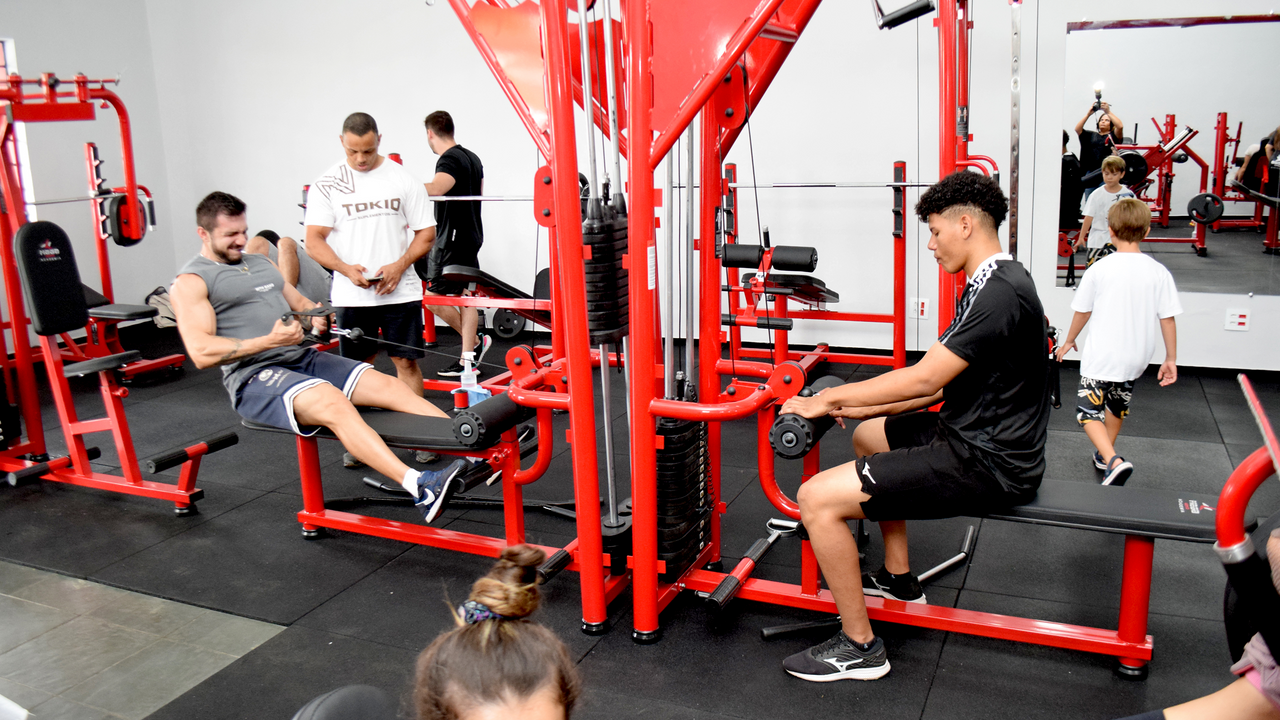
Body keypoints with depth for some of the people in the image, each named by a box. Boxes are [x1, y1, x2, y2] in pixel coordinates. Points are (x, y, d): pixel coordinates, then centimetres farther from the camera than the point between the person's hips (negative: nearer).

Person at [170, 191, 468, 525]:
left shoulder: (260, 264, 23)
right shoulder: (191, 281, 0)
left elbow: (301, 304, 26)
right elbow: (202, 353, -13)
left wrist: (316, 316, 0)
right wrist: (270, 341, -22)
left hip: (305, 359, 7)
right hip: (255, 378, -7)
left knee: (390, 386, -14)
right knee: (333, 404, -35)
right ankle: (419, 485, -52)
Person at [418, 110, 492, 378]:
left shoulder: (449, 160, -17)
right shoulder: (471, 157, 14)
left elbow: (436, 188, -38)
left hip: (452, 239, -10)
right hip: (471, 235, 10)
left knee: (434, 299, -5)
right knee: (464, 295, 10)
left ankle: (475, 341, 5)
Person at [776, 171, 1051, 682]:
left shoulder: (1001, 294, -21)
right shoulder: (991, 284, 12)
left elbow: (925, 379, -23)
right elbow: (942, 385, 14)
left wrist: (829, 398, -13)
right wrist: (856, 406, 7)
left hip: (987, 464, -11)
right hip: (974, 436, 11)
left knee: (817, 499, -17)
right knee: (869, 436, 32)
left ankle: (860, 647, -2)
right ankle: (898, 580, 37)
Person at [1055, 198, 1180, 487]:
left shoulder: (1099, 269, -12)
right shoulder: (1159, 273, -6)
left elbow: (1083, 312, -1)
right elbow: (1168, 319, -3)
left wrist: (1069, 341, 16)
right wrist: (1171, 359, 8)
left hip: (1101, 356, -4)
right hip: (1136, 357, 5)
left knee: (1088, 411, 0)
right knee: (1118, 405, 26)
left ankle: (1113, 461, -22)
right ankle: (1105, 456, 42)